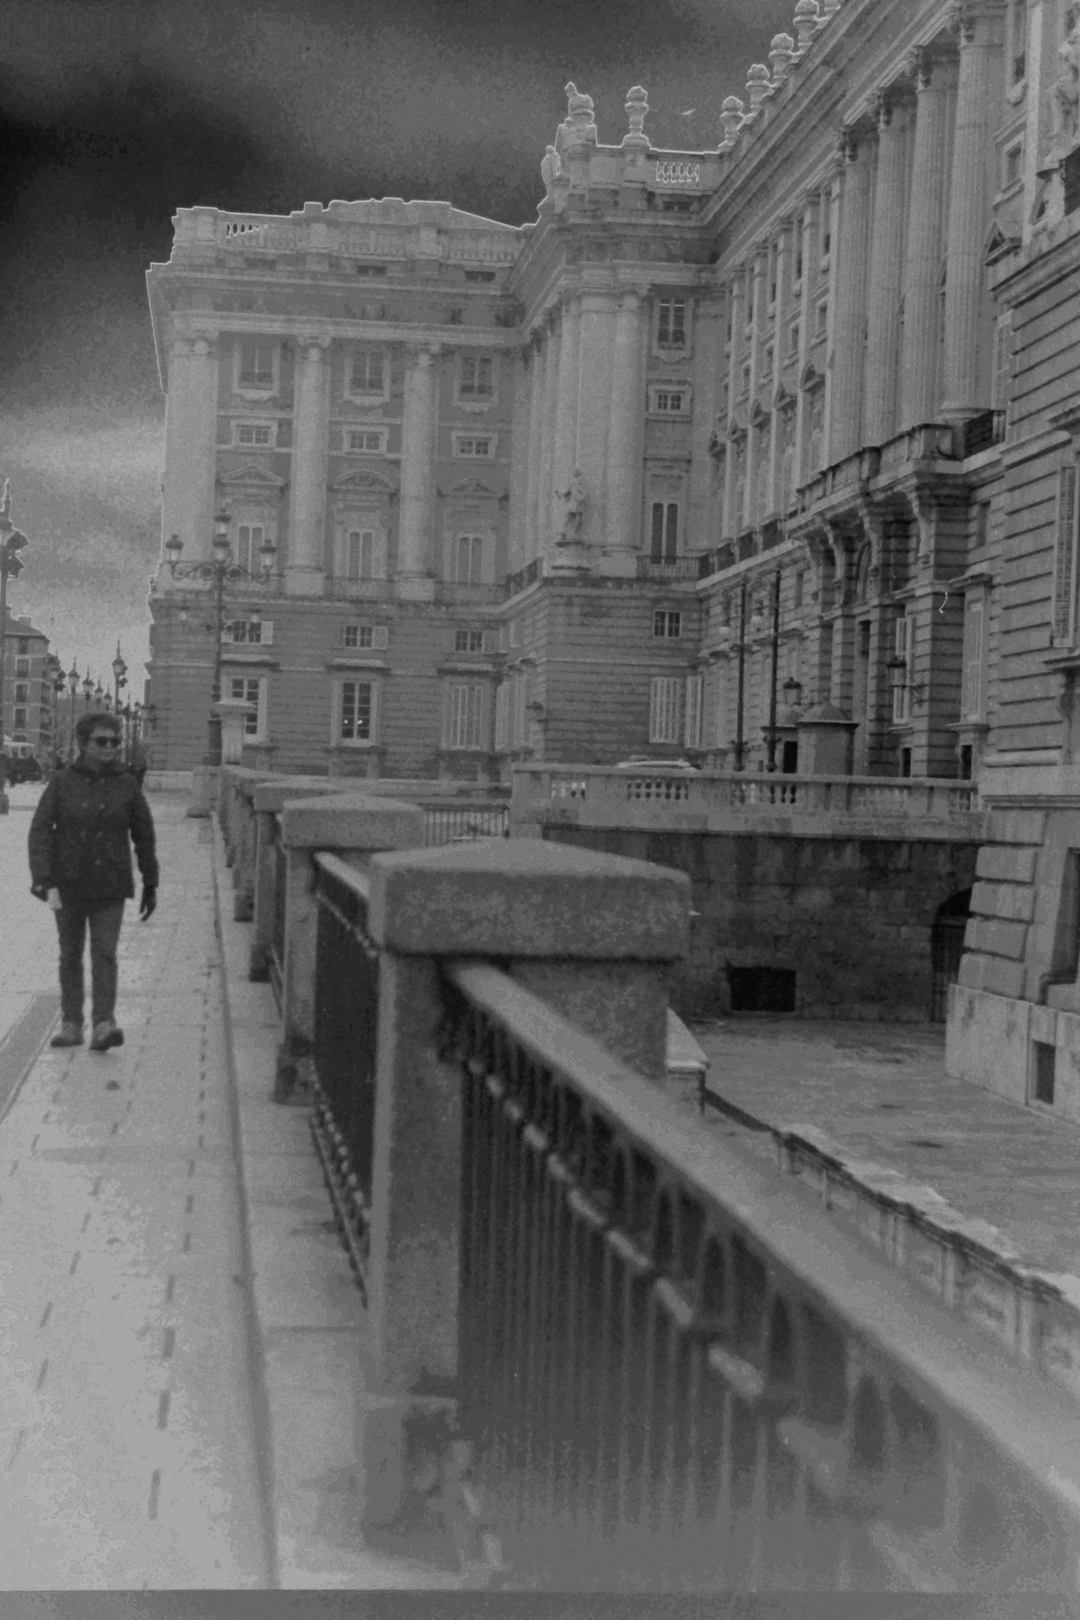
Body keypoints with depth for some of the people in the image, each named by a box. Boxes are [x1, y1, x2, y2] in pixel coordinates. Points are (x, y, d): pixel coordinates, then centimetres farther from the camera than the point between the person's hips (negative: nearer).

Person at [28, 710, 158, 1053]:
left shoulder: (126, 785, -2)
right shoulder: (62, 783, -6)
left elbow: (144, 836, 6)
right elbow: (39, 833, -10)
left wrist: (150, 885, 9)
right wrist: (46, 883, -20)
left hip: (110, 886, -1)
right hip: (69, 884, 1)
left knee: (104, 953, -11)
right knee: (70, 956, 9)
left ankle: (103, 1026, -19)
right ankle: (71, 1025, 19)